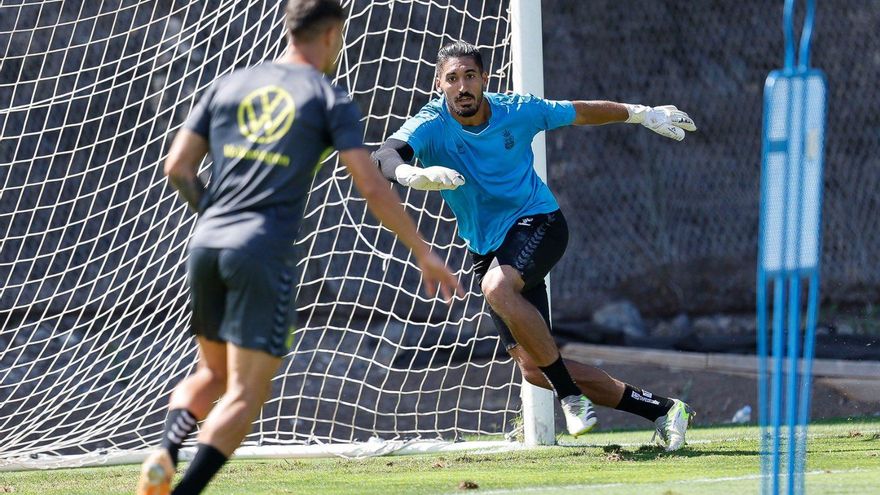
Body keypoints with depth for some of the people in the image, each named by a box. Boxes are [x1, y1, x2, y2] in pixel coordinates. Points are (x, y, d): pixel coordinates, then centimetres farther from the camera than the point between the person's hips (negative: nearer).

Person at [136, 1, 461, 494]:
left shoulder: (228, 86, 16)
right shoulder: (331, 100, 3)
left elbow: (178, 167, 11)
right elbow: (372, 187, -2)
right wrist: (424, 254, 4)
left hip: (206, 244, 5)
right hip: (265, 252, -5)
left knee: (213, 373, 21)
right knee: (246, 393, -3)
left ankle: (167, 450, -6)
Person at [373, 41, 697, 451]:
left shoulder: (517, 111, -8)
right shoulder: (431, 125, -12)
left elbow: (581, 113, 10)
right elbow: (384, 155, -33)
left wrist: (642, 114, 20)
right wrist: (413, 174, -55)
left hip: (536, 222, -3)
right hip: (485, 247, 3)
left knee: (498, 286, -37)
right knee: (533, 370, -3)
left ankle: (570, 394, -24)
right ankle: (659, 409, 9)